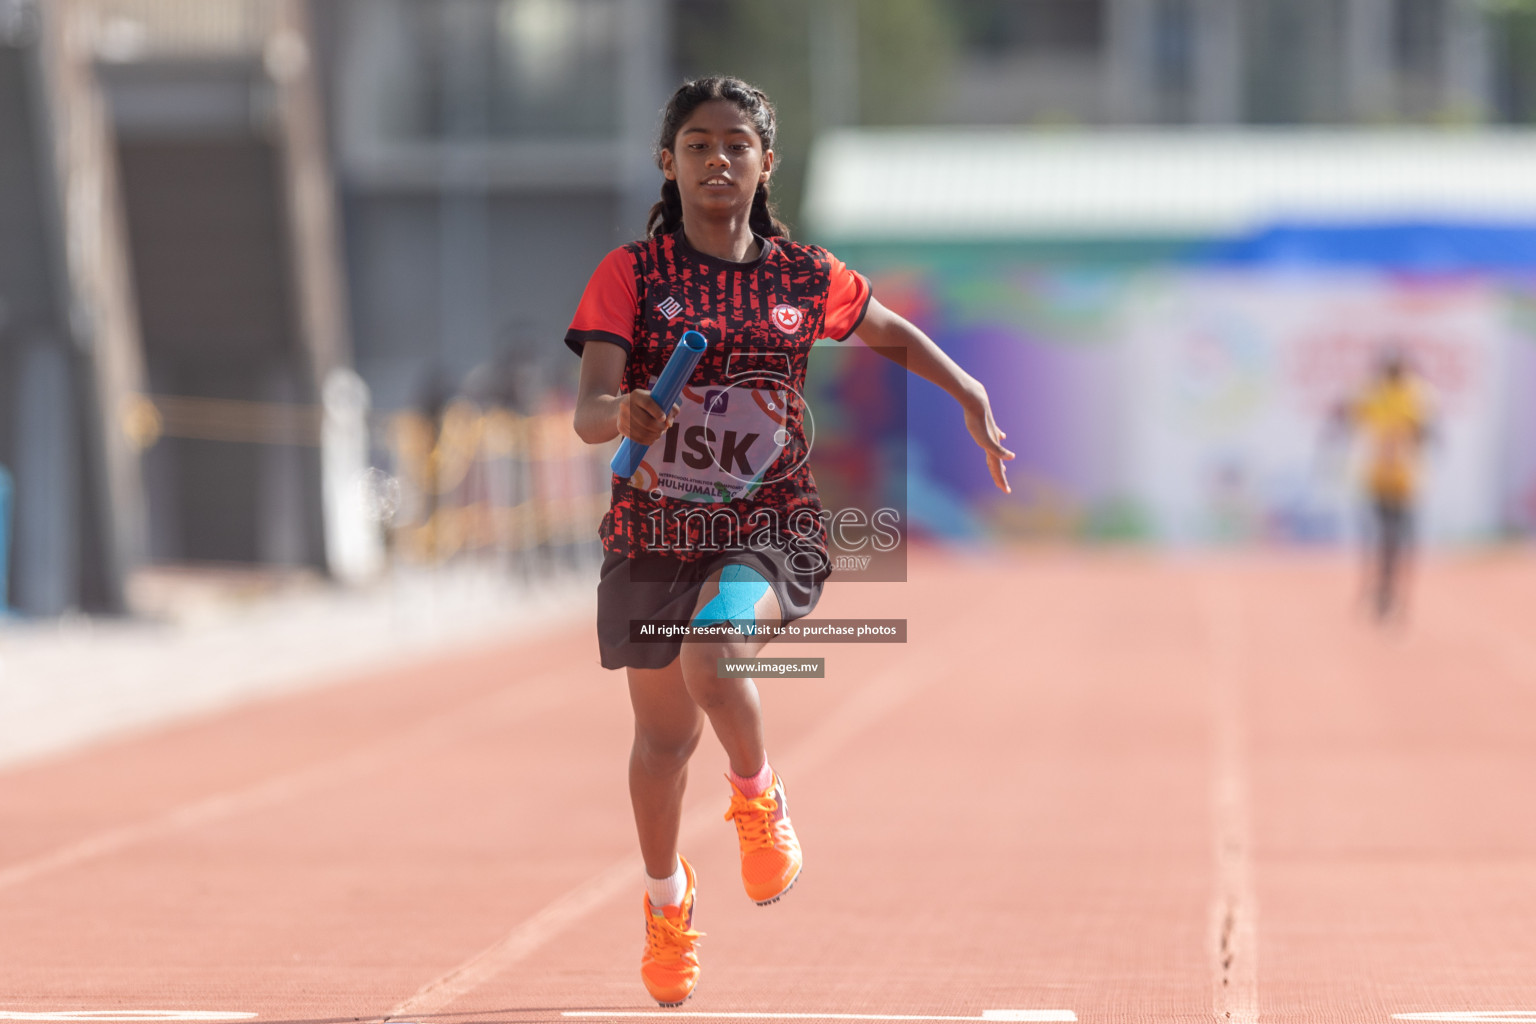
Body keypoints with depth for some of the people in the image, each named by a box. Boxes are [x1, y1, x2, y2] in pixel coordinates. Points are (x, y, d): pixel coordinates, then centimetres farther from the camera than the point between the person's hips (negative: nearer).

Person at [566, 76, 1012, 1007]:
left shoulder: (805, 275, -1)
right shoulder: (631, 274, -6)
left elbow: (896, 335, 19)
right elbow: (587, 410, -17)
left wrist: (975, 399, 7)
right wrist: (622, 415, -39)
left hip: (771, 527, -1)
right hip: (654, 531, 1)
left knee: (712, 654, -32)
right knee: (664, 736, 13)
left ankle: (758, 792, -1)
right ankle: (667, 895, 41)